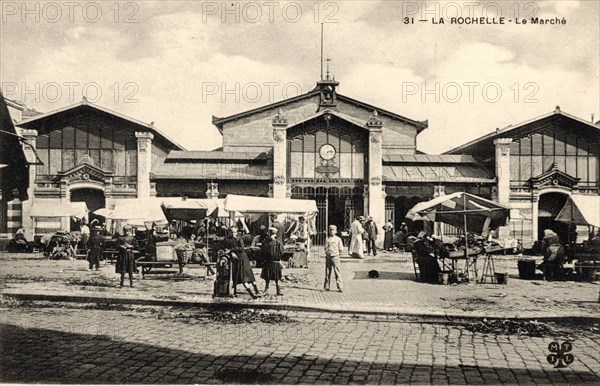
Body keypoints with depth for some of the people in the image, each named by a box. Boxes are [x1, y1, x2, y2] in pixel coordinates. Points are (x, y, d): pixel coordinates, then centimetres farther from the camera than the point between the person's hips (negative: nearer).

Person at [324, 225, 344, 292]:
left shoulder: (338, 239, 4)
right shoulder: (327, 239, 8)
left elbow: (340, 249, 5)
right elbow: (325, 249, 8)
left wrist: (335, 252, 0)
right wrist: (328, 252, -4)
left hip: (335, 257, -2)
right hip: (328, 257, 2)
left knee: (338, 273, -5)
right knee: (327, 273, 7)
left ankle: (340, 287, -3)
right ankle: (327, 287, 16)